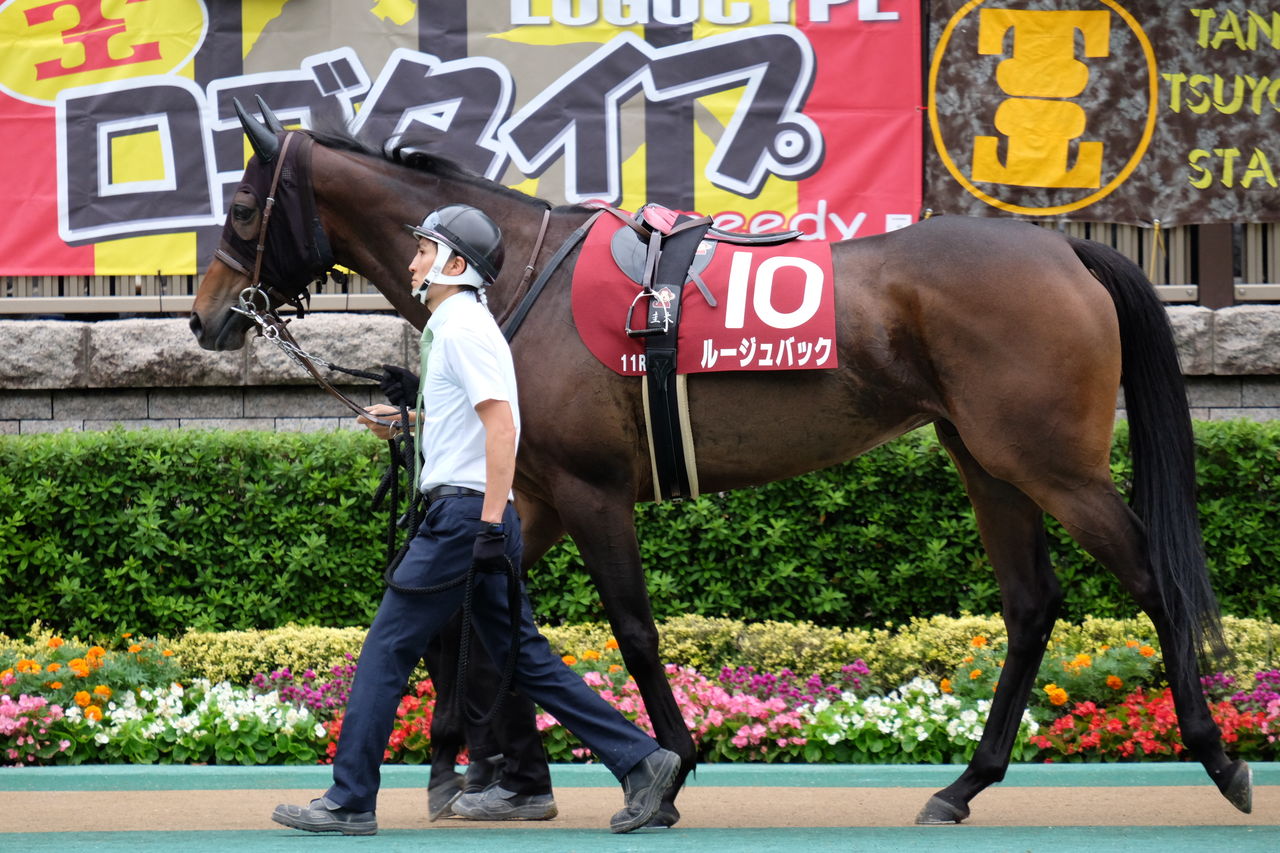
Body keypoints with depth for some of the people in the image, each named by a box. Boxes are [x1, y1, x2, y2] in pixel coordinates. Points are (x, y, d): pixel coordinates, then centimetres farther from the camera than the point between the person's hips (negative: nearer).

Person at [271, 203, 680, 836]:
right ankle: (639, 761, 5)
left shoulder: (463, 327, -11)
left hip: (464, 513, -10)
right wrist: (406, 424, 27)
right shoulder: (453, 325, 20)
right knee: (523, 659, 9)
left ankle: (350, 803, -3)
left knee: (386, 650, -6)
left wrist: (489, 524, -25)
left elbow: (501, 425, -20)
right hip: (478, 518, 10)